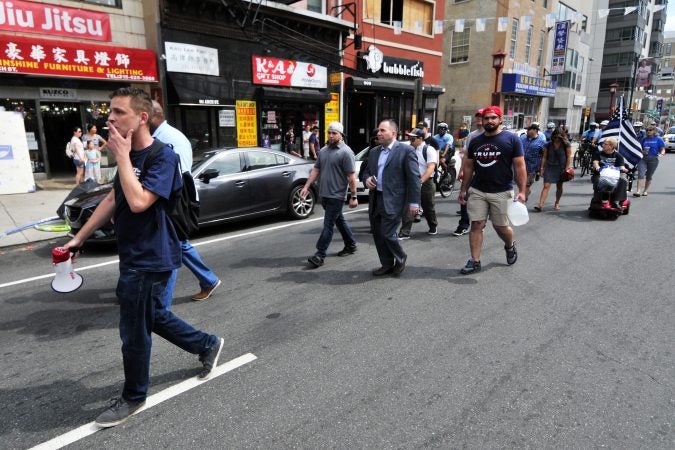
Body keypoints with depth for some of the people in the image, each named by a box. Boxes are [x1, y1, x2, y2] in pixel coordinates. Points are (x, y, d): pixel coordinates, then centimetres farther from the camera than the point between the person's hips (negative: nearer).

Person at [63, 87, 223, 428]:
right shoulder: (130, 155, 8)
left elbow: (138, 202, -31)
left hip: (148, 260, -9)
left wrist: (122, 156, -21)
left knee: (134, 332, 6)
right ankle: (208, 345, 38)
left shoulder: (162, 156, -19)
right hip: (133, 257, 9)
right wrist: (78, 238, 17)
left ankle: (133, 397, 28)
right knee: (153, 316, 21)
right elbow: (112, 200, 16)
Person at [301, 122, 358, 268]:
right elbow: (316, 170, 13)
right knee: (339, 221, 18)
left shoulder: (346, 152, -10)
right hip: (324, 194, 7)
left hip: (336, 195, -7)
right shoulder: (323, 150, 11)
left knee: (328, 225, -6)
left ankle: (320, 255, -4)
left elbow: (351, 176, -13)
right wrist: (306, 186, 4)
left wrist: (353, 196, -15)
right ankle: (351, 245, 34)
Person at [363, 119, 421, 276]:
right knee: (378, 235, 10)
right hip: (375, 200, 7)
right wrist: (367, 179, 0)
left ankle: (400, 258, 19)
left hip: (392, 201, -7)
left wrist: (414, 202, -12)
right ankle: (387, 265, 26)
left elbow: (414, 178, -8)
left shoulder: (406, 150, -5)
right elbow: (366, 171, 24)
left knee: (387, 234, -9)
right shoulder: (374, 152, 14)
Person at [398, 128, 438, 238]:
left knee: (428, 208, 13)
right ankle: (405, 232, -4)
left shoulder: (429, 150, -9)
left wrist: (421, 181, -32)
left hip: (425, 183, -4)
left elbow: (431, 168, -20)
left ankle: (433, 227, 36)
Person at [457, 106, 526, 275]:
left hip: (502, 192, -3)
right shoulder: (475, 141, 7)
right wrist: (463, 189, 10)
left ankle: (510, 246, 41)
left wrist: (522, 191, -12)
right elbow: (468, 167, 12)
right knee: (476, 225, 0)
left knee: (501, 227, 8)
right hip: (477, 191, 3)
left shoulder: (511, 139, -4)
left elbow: (519, 166, -6)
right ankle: (475, 261, 8)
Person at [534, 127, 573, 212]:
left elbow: (569, 157, -3)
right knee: (546, 186, -10)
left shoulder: (566, 144, -3)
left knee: (559, 186, 12)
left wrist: (567, 168, -9)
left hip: (561, 168, 0)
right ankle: (540, 205, -16)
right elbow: (544, 157, 5)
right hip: (549, 167, 0)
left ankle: (557, 203, 28)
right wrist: (542, 168, -1)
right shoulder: (548, 145, 2)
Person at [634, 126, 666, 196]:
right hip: (643, 159, 2)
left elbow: (663, 149, 1)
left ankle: (645, 191, 19)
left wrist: (661, 154, -20)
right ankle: (638, 191, -17)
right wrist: (642, 151, -5)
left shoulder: (659, 139, 2)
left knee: (649, 176, 6)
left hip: (653, 159, -2)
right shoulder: (644, 139, 11)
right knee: (640, 174, -13)